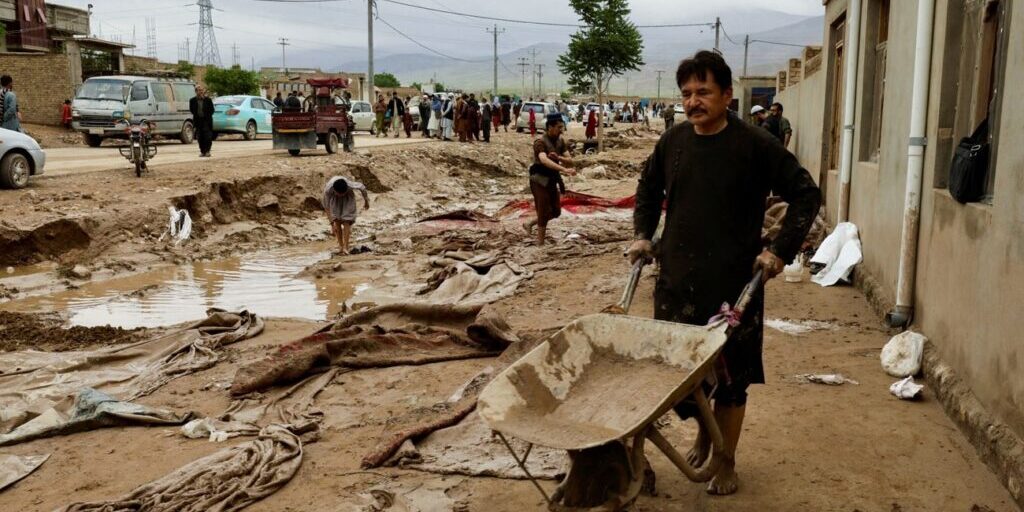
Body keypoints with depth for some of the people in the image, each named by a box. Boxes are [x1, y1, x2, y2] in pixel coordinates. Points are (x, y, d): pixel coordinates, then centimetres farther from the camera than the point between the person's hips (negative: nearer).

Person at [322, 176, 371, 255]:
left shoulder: (350, 185, -40)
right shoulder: (327, 190, -37)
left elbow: (362, 187, -19)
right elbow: (327, 206, -25)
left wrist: (366, 201, -2)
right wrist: (332, 223, -25)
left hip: (347, 199, -1)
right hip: (334, 199, 1)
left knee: (346, 222, -14)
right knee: (337, 222, -11)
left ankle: (345, 247, -11)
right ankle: (340, 245, 1)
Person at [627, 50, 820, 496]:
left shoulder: (755, 145, -9)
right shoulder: (672, 142, 4)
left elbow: (806, 194, -3)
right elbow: (648, 187, 23)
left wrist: (781, 251, -9)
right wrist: (642, 234, 12)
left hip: (733, 284, -4)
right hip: (675, 279, 4)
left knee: (730, 375, 6)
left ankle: (726, 461, 24)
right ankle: (703, 433, 39)